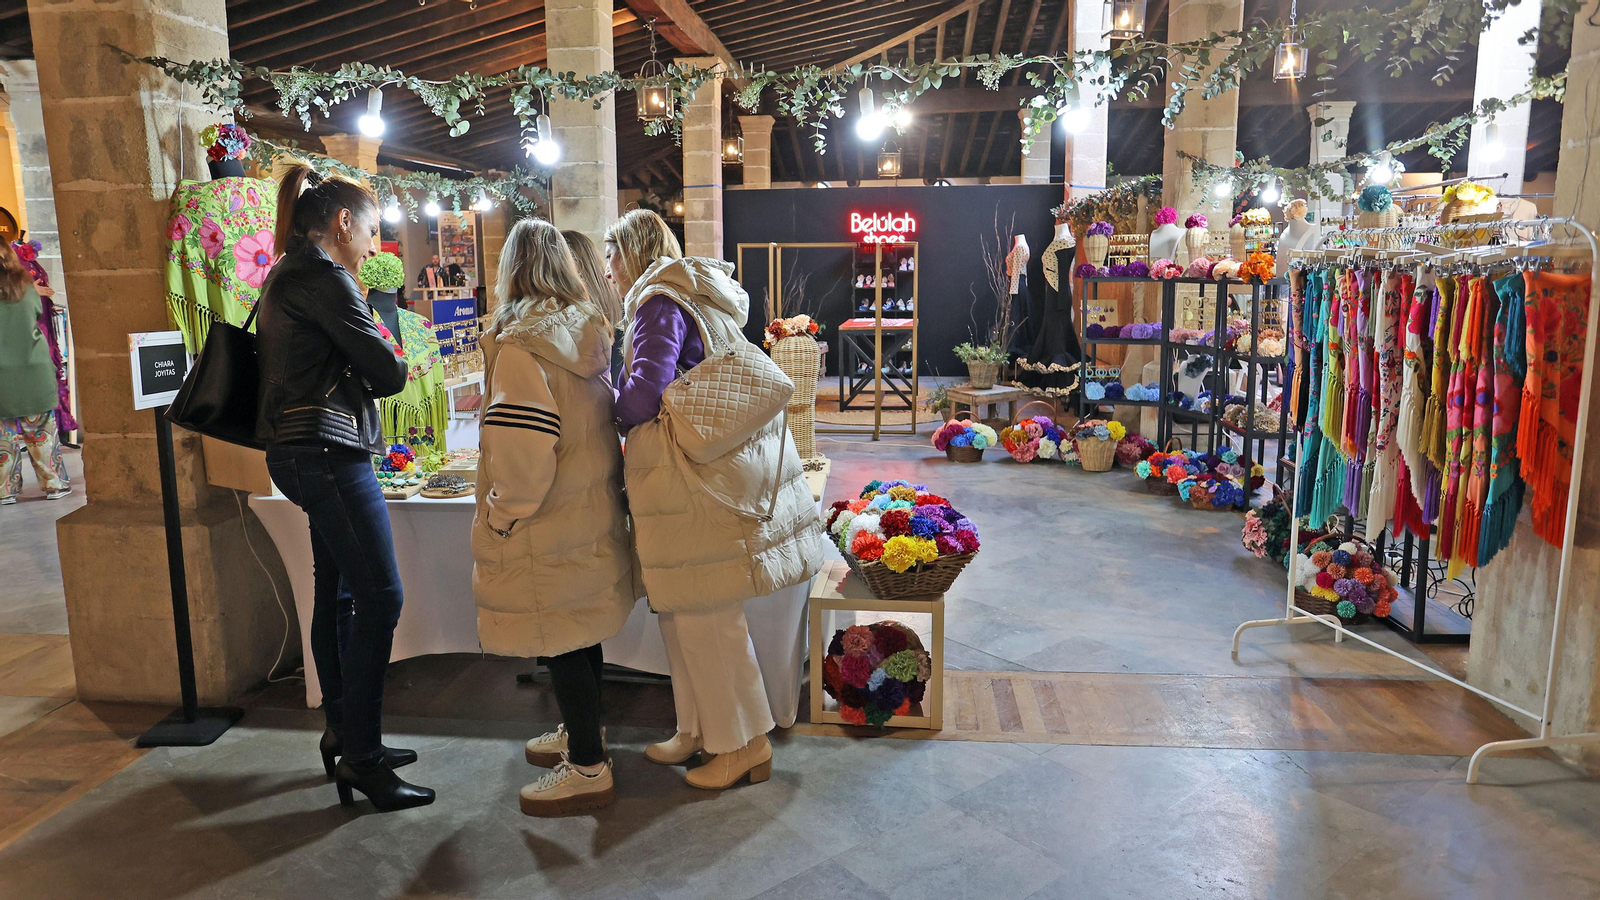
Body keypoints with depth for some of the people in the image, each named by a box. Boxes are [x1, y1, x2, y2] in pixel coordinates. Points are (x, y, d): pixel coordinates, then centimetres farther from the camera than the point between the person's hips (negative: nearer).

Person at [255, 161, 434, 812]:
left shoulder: (287, 275, 20)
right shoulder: (322, 276, -12)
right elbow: (389, 373, -13)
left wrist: (354, 375, 5)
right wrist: (372, 373, 7)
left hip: (306, 452, 11)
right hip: (328, 453, -11)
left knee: (339, 593, 15)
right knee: (379, 595, -9)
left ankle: (343, 734, 26)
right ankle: (361, 758, -3)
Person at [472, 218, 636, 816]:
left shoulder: (519, 345, -18)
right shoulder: (590, 333, 5)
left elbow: (522, 445, -23)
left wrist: (504, 514, -11)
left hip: (548, 520, -8)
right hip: (594, 503, 8)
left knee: (559, 640, 2)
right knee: (581, 631, 20)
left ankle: (588, 769, 12)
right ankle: (579, 733, 37)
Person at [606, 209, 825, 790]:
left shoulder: (659, 303, -10)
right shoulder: (699, 296, 20)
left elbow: (644, 391, -20)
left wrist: (615, 413, 0)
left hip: (695, 473, -10)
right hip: (728, 454, 10)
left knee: (702, 612, 0)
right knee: (684, 607, 17)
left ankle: (745, 745, 12)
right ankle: (699, 730, 29)